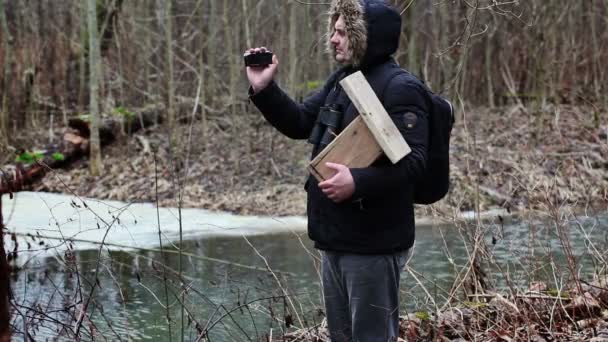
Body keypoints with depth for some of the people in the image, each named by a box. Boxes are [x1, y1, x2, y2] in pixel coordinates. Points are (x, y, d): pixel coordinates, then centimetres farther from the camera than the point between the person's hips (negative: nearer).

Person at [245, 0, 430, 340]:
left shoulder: (401, 88, -16)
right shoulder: (341, 80, 13)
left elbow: (413, 161, -23)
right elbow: (300, 123, 18)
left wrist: (358, 182, -35)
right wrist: (264, 89, 4)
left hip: (374, 242, -9)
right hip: (336, 237, 10)